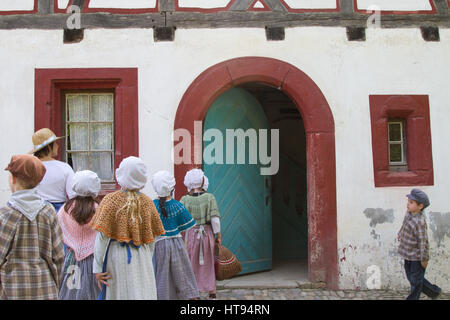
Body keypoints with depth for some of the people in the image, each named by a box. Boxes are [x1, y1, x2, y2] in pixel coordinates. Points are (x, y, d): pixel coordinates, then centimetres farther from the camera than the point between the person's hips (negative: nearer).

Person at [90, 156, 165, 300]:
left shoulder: (111, 200, -8)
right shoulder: (147, 202, 1)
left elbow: (102, 237, -11)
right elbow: (151, 239, 7)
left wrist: (97, 268, -6)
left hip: (117, 257, -2)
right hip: (143, 258, 3)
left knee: (117, 293, 9)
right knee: (144, 294, 8)